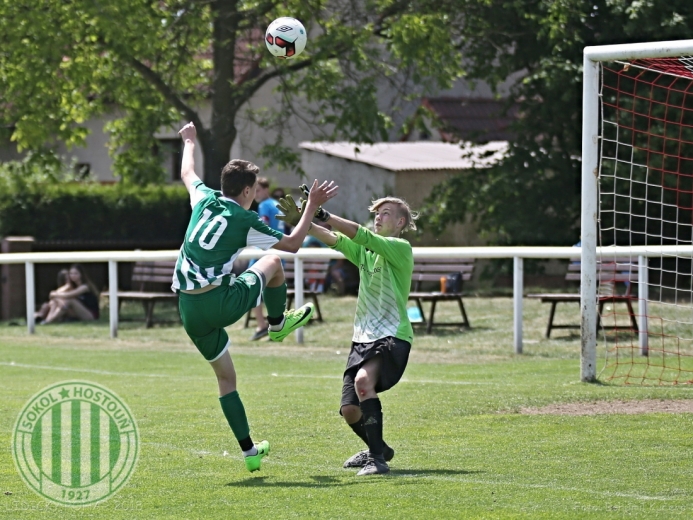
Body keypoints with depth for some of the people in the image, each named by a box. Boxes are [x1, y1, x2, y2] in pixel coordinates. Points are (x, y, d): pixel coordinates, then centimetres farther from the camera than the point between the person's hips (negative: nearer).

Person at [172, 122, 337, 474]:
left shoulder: (205, 200, 6)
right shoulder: (246, 221, -5)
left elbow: (187, 173, 30)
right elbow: (292, 244, 6)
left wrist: (189, 141, 48)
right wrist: (312, 208, 13)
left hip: (189, 310, 5)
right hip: (222, 303, -5)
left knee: (225, 377, 14)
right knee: (273, 262, 20)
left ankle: (249, 451, 11)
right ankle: (277, 325, 40)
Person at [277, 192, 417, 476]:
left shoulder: (401, 248, -6)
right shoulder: (364, 251, 15)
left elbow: (361, 235, -19)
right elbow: (333, 239, 1)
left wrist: (323, 215, -25)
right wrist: (301, 220, -14)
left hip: (392, 337, -7)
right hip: (362, 337, 7)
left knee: (363, 380, -34)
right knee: (350, 410, 1)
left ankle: (377, 458, -27)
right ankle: (378, 448, 32)